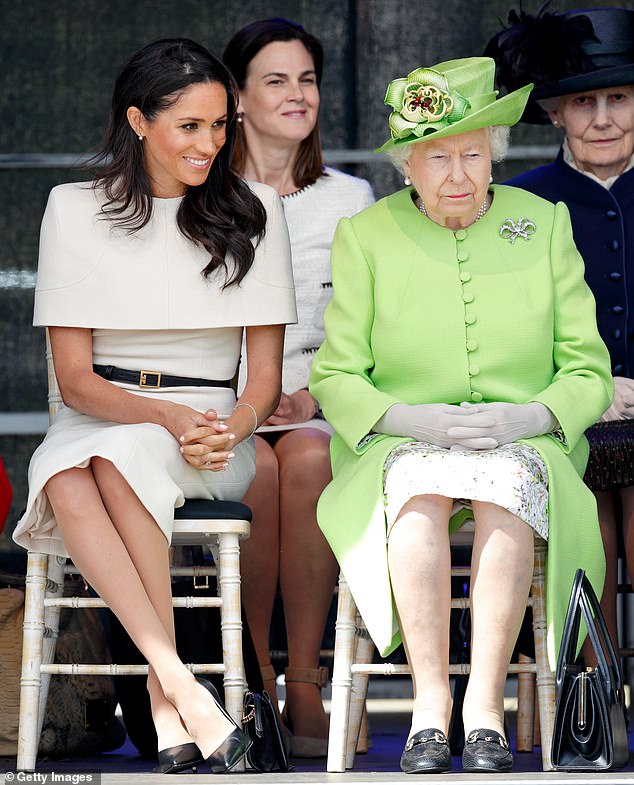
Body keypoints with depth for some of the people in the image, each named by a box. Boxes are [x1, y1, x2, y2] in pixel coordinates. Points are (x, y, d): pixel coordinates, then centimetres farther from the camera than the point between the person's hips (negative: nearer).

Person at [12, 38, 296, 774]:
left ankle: (164, 698, -32)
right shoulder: (75, 210, 4)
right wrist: (170, 416, -18)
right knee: (67, 484, -36)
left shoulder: (252, 210, 7)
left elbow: (265, 373, 6)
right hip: (99, 416, 1)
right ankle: (185, 687, -41)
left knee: (120, 458, -35)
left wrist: (232, 428, -17)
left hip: (212, 420, 0)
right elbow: (75, 378, 0)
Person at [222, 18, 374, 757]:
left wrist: (316, 396, -7)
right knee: (258, 466, -35)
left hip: (320, 406, 1)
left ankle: (305, 685, -32)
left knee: (309, 457, -34)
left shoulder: (350, 199, 14)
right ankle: (253, 683, -25)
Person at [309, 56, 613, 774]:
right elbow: (335, 378, 2)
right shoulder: (365, 237, 4)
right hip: (400, 446, 0)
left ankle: (486, 706, -36)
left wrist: (530, 416, -16)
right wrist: (411, 418, -17)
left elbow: (588, 371, 5)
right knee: (418, 487, -36)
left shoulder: (544, 225, 6)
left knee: (508, 482, -35)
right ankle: (430, 702, -35)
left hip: (525, 445, 0)